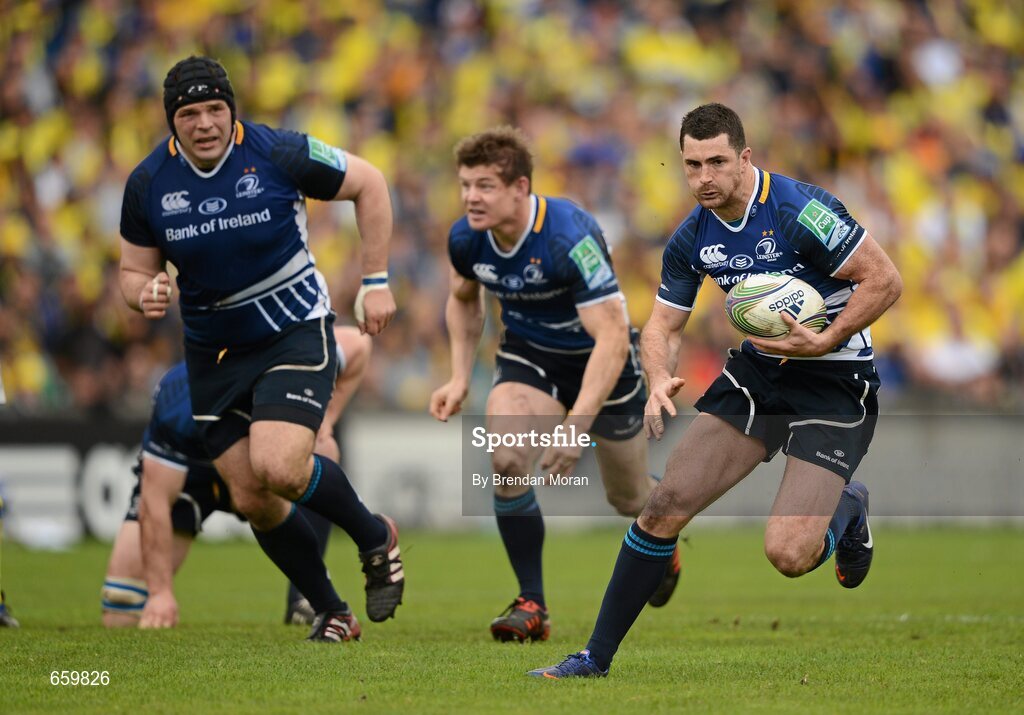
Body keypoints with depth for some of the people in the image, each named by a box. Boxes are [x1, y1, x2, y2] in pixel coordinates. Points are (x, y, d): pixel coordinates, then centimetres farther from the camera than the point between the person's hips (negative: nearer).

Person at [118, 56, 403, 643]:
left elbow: (368, 183, -2)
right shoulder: (148, 184, -6)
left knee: (280, 470, -24)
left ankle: (376, 538, 5)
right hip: (214, 351, 4)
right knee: (252, 500, 2)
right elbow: (134, 269, 7)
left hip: (296, 333, -4)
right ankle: (331, 612, 22)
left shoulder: (279, 154, -16)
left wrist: (377, 281, -4)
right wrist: (146, 294, -18)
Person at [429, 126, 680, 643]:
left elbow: (612, 338, -37)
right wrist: (460, 377, -1)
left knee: (628, 499, 13)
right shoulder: (466, 238, -16)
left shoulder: (570, 236, -35)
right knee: (507, 461, -25)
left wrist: (577, 424, -45)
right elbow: (464, 299, 10)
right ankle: (531, 604, -12)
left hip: (599, 358, -4)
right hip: (528, 354, 4)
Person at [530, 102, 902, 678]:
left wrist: (825, 342, -23)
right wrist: (660, 381, -13)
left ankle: (847, 510, 20)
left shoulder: (799, 210, -21)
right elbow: (665, 325, 8)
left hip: (833, 384, -6)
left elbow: (885, 279, -17)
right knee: (667, 504, -6)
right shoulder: (692, 239, 0)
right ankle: (596, 657, 4)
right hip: (757, 371, 6)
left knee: (788, 555, -18)